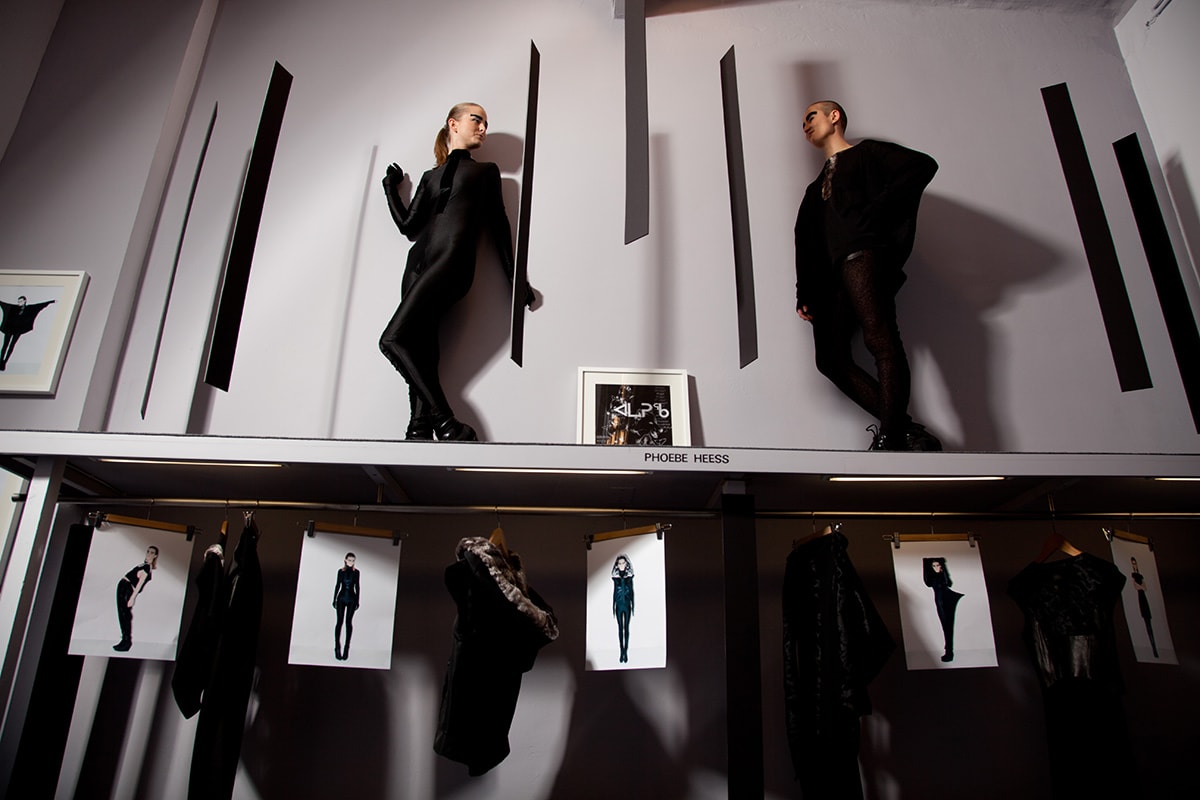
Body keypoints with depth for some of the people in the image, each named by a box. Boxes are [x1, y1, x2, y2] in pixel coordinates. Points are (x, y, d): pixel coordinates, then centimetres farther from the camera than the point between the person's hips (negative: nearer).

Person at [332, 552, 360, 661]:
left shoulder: (356, 572, 2)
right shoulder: (341, 571, 3)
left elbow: (357, 586, 6)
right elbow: (337, 585, 6)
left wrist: (357, 601, 4)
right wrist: (334, 599, 4)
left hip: (351, 599, 0)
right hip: (341, 598, 0)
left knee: (349, 622, 1)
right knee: (340, 621, -4)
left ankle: (347, 647, 7)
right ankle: (337, 647, 0)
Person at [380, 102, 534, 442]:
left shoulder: (485, 171, 20)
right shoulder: (430, 177, 27)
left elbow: (498, 225, 14)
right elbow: (409, 226, 19)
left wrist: (514, 276, 8)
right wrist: (391, 188, 28)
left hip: (452, 260, -5)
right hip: (418, 263, 5)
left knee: (394, 339, -21)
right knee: (420, 352, -8)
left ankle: (448, 427, -20)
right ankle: (421, 432, -12)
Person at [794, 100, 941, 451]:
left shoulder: (866, 153, 15)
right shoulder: (817, 188, 34)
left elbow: (922, 166, -3)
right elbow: (806, 242, 24)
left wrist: (874, 212, -9)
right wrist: (805, 294, 12)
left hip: (863, 254, -7)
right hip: (831, 276, 7)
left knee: (880, 341, -24)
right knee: (830, 357, -7)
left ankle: (889, 439, -30)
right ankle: (909, 433, -9)